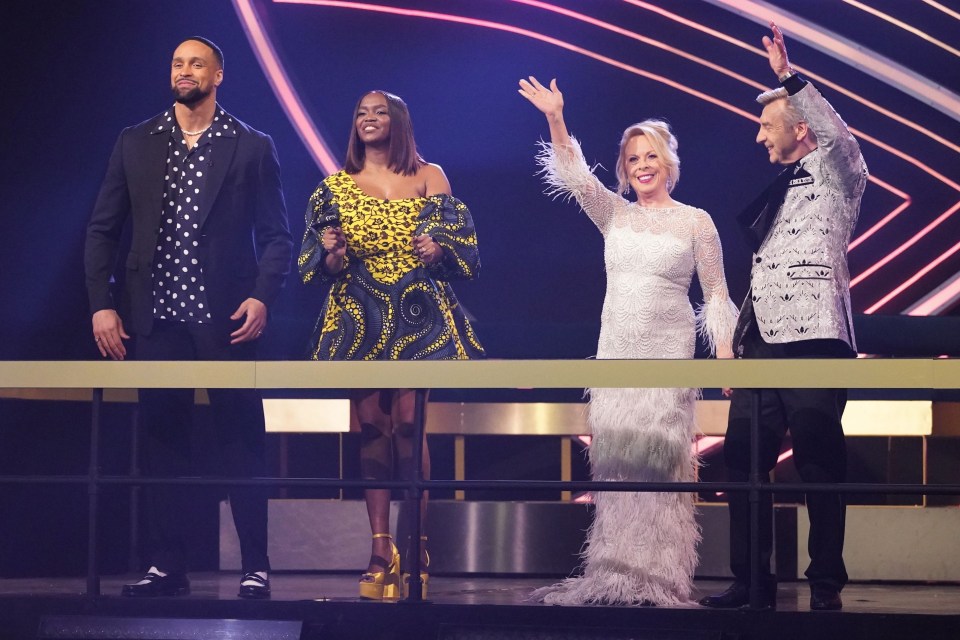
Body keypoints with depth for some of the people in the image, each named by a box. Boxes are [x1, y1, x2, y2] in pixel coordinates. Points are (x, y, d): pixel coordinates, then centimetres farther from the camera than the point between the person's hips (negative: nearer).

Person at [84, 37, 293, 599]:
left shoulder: (252, 147, 4)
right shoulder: (136, 144, 11)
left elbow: (277, 235, 2)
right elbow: (103, 229, 10)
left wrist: (263, 297, -13)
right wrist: (101, 303, 1)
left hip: (225, 318, -3)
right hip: (157, 317, 3)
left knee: (242, 441, -1)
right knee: (164, 440, 5)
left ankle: (256, 568, 4)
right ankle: (169, 567, 11)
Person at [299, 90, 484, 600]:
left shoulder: (428, 177, 7)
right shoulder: (336, 185, 11)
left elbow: (460, 242, 2)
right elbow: (320, 264, 10)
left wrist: (437, 250, -19)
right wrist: (333, 257, -12)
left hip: (415, 314, -2)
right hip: (359, 316, 2)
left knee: (408, 423, -12)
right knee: (372, 428, -1)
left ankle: (414, 543, -8)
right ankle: (380, 549, 0)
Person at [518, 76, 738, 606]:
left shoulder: (696, 222, 3)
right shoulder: (614, 214, 11)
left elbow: (716, 294, 4)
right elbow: (574, 176, -3)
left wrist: (726, 354, -5)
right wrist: (554, 119, -16)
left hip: (668, 351, -3)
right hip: (615, 348, 4)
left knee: (657, 453, -10)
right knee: (615, 453, -1)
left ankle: (660, 576, -8)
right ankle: (615, 574, 1)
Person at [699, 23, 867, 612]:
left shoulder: (834, 177, 3)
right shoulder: (776, 193, 24)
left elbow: (839, 137, -21)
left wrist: (789, 77, -27)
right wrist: (737, 346, 20)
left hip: (815, 343, -8)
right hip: (763, 346, 8)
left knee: (820, 464, -7)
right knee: (743, 458, 4)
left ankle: (827, 585, -2)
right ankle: (753, 582, 9)